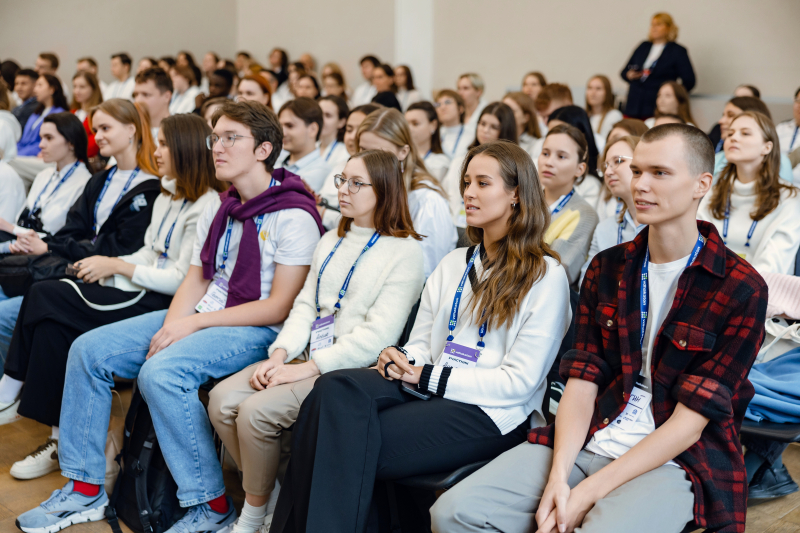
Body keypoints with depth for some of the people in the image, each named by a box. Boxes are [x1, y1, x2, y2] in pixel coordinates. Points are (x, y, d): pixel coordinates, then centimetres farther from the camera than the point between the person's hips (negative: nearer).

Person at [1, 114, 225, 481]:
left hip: (166, 302, -9)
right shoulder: (167, 196, 18)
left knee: (47, 303, -17)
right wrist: (109, 265, 2)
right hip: (142, 290, 9)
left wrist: (118, 267, -11)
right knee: (43, 296, -11)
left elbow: (182, 279, -17)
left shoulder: (206, 206, -13)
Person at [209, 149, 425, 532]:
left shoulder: (405, 251, -8)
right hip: (309, 359, 8)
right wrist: (280, 354, -4)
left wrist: (308, 368, -18)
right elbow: (305, 304, 15)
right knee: (221, 399, -11)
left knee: (256, 410, -24)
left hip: (352, 369, -8)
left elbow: (379, 333, -15)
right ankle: (271, 491, 5)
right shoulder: (330, 242, 19)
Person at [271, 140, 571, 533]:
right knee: (334, 389, -25)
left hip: (491, 413, -6)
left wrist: (429, 377, -12)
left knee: (352, 441, -28)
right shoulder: (453, 264, 21)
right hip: (429, 391, 6)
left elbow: (520, 381, -9)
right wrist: (400, 359, -6)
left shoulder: (545, 276, -1)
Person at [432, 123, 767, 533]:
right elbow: (581, 381, 4)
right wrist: (558, 477, -13)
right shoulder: (606, 268, 11)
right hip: (585, 442, 4)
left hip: (676, 459, -4)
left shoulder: (741, 289, -6)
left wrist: (589, 493, -16)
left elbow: (689, 422, -10)